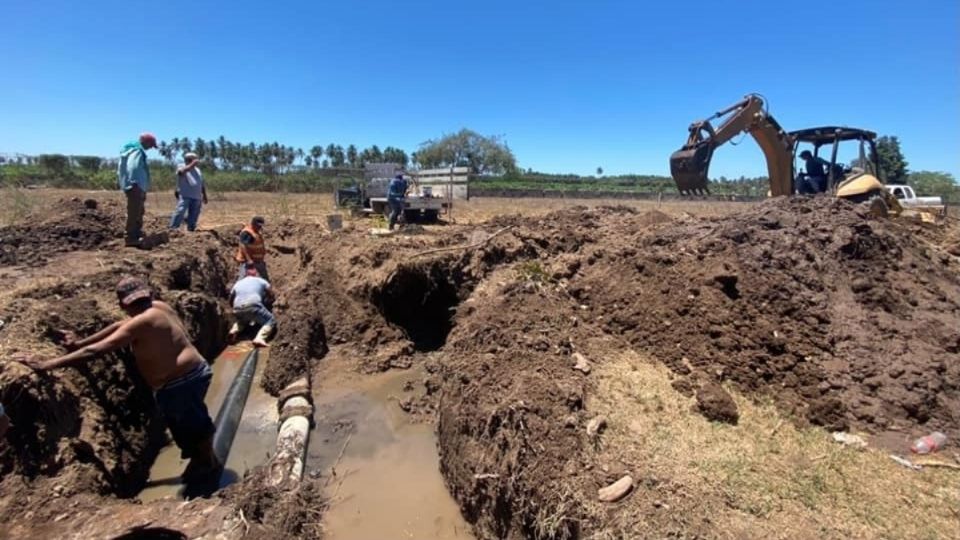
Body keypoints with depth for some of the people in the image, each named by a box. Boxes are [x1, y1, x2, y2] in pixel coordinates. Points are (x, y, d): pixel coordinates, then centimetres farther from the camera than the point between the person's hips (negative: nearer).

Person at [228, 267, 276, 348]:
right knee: (271, 321, 9)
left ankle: (234, 330, 5)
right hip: (253, 306, -5)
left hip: (237, 309, 5)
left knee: (242, 320, 37)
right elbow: (271, 295, 17)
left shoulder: (238, 283, 30)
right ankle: (259, 338, -18)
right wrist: (265, 301, 35)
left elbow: (231, 301, 32)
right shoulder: (261, 281, 20)